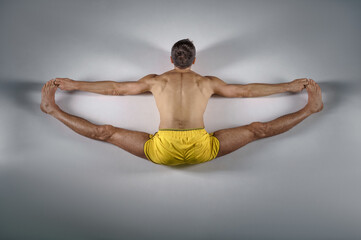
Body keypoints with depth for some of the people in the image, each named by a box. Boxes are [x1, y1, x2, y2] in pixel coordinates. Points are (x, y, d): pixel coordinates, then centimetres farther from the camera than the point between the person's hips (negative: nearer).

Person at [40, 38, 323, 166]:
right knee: (257, 129, 13)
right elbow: (248, 90, 25)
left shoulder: (155, 80, 20)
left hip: (162, 150, 0)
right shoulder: (209, 82, 20)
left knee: (105, 132, 12)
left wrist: (73, 83, 36)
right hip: (201, 149, 1)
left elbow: (114, 88, 24)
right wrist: (290, 86, 37)